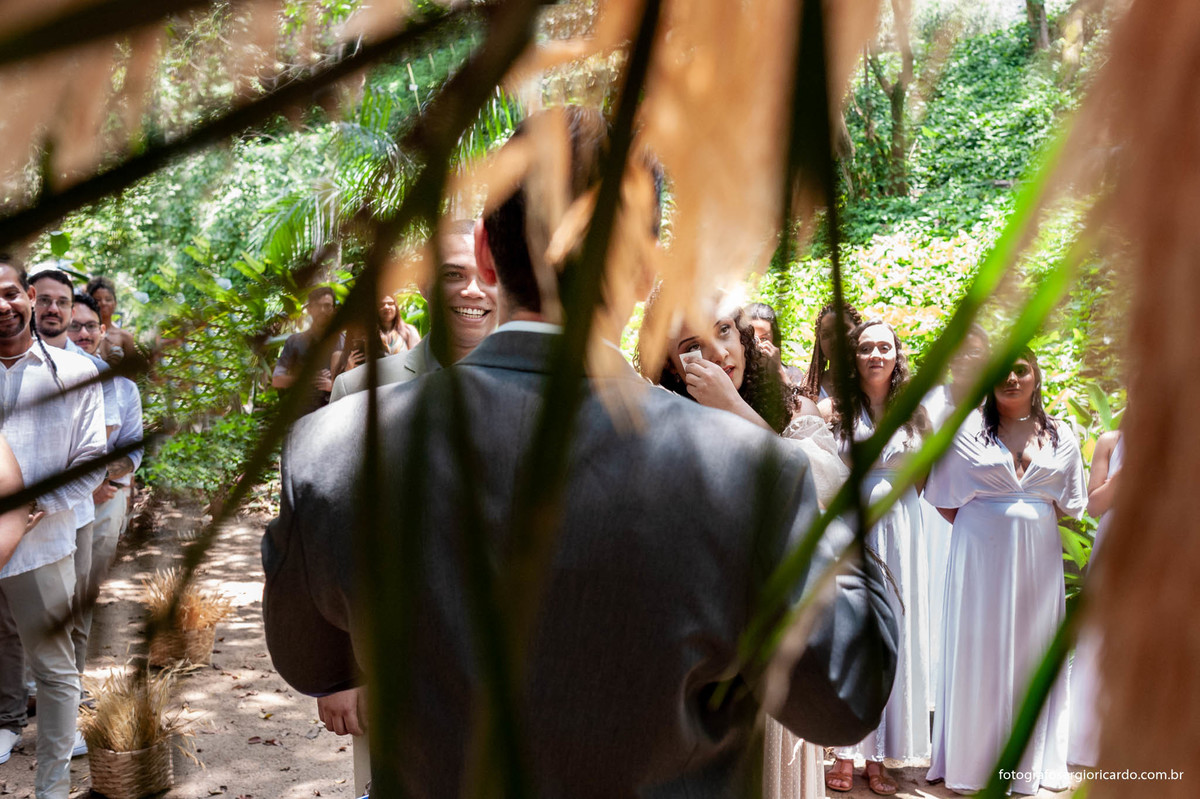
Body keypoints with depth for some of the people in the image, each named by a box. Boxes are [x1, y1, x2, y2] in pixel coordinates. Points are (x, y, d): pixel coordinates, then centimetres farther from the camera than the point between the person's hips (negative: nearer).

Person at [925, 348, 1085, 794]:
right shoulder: (968, 430, 1)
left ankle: (1031, 760, 21)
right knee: (979, 652, 1)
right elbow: (947, 501, 3)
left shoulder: (1061, 436, 8)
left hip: (1038, 555, 3)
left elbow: (1068, 506, 13)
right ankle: (973, 761, 12)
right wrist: (988, 522, -3)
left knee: (1031, 650, 8)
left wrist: (1029, 517, 3)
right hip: (981, 552, -2)